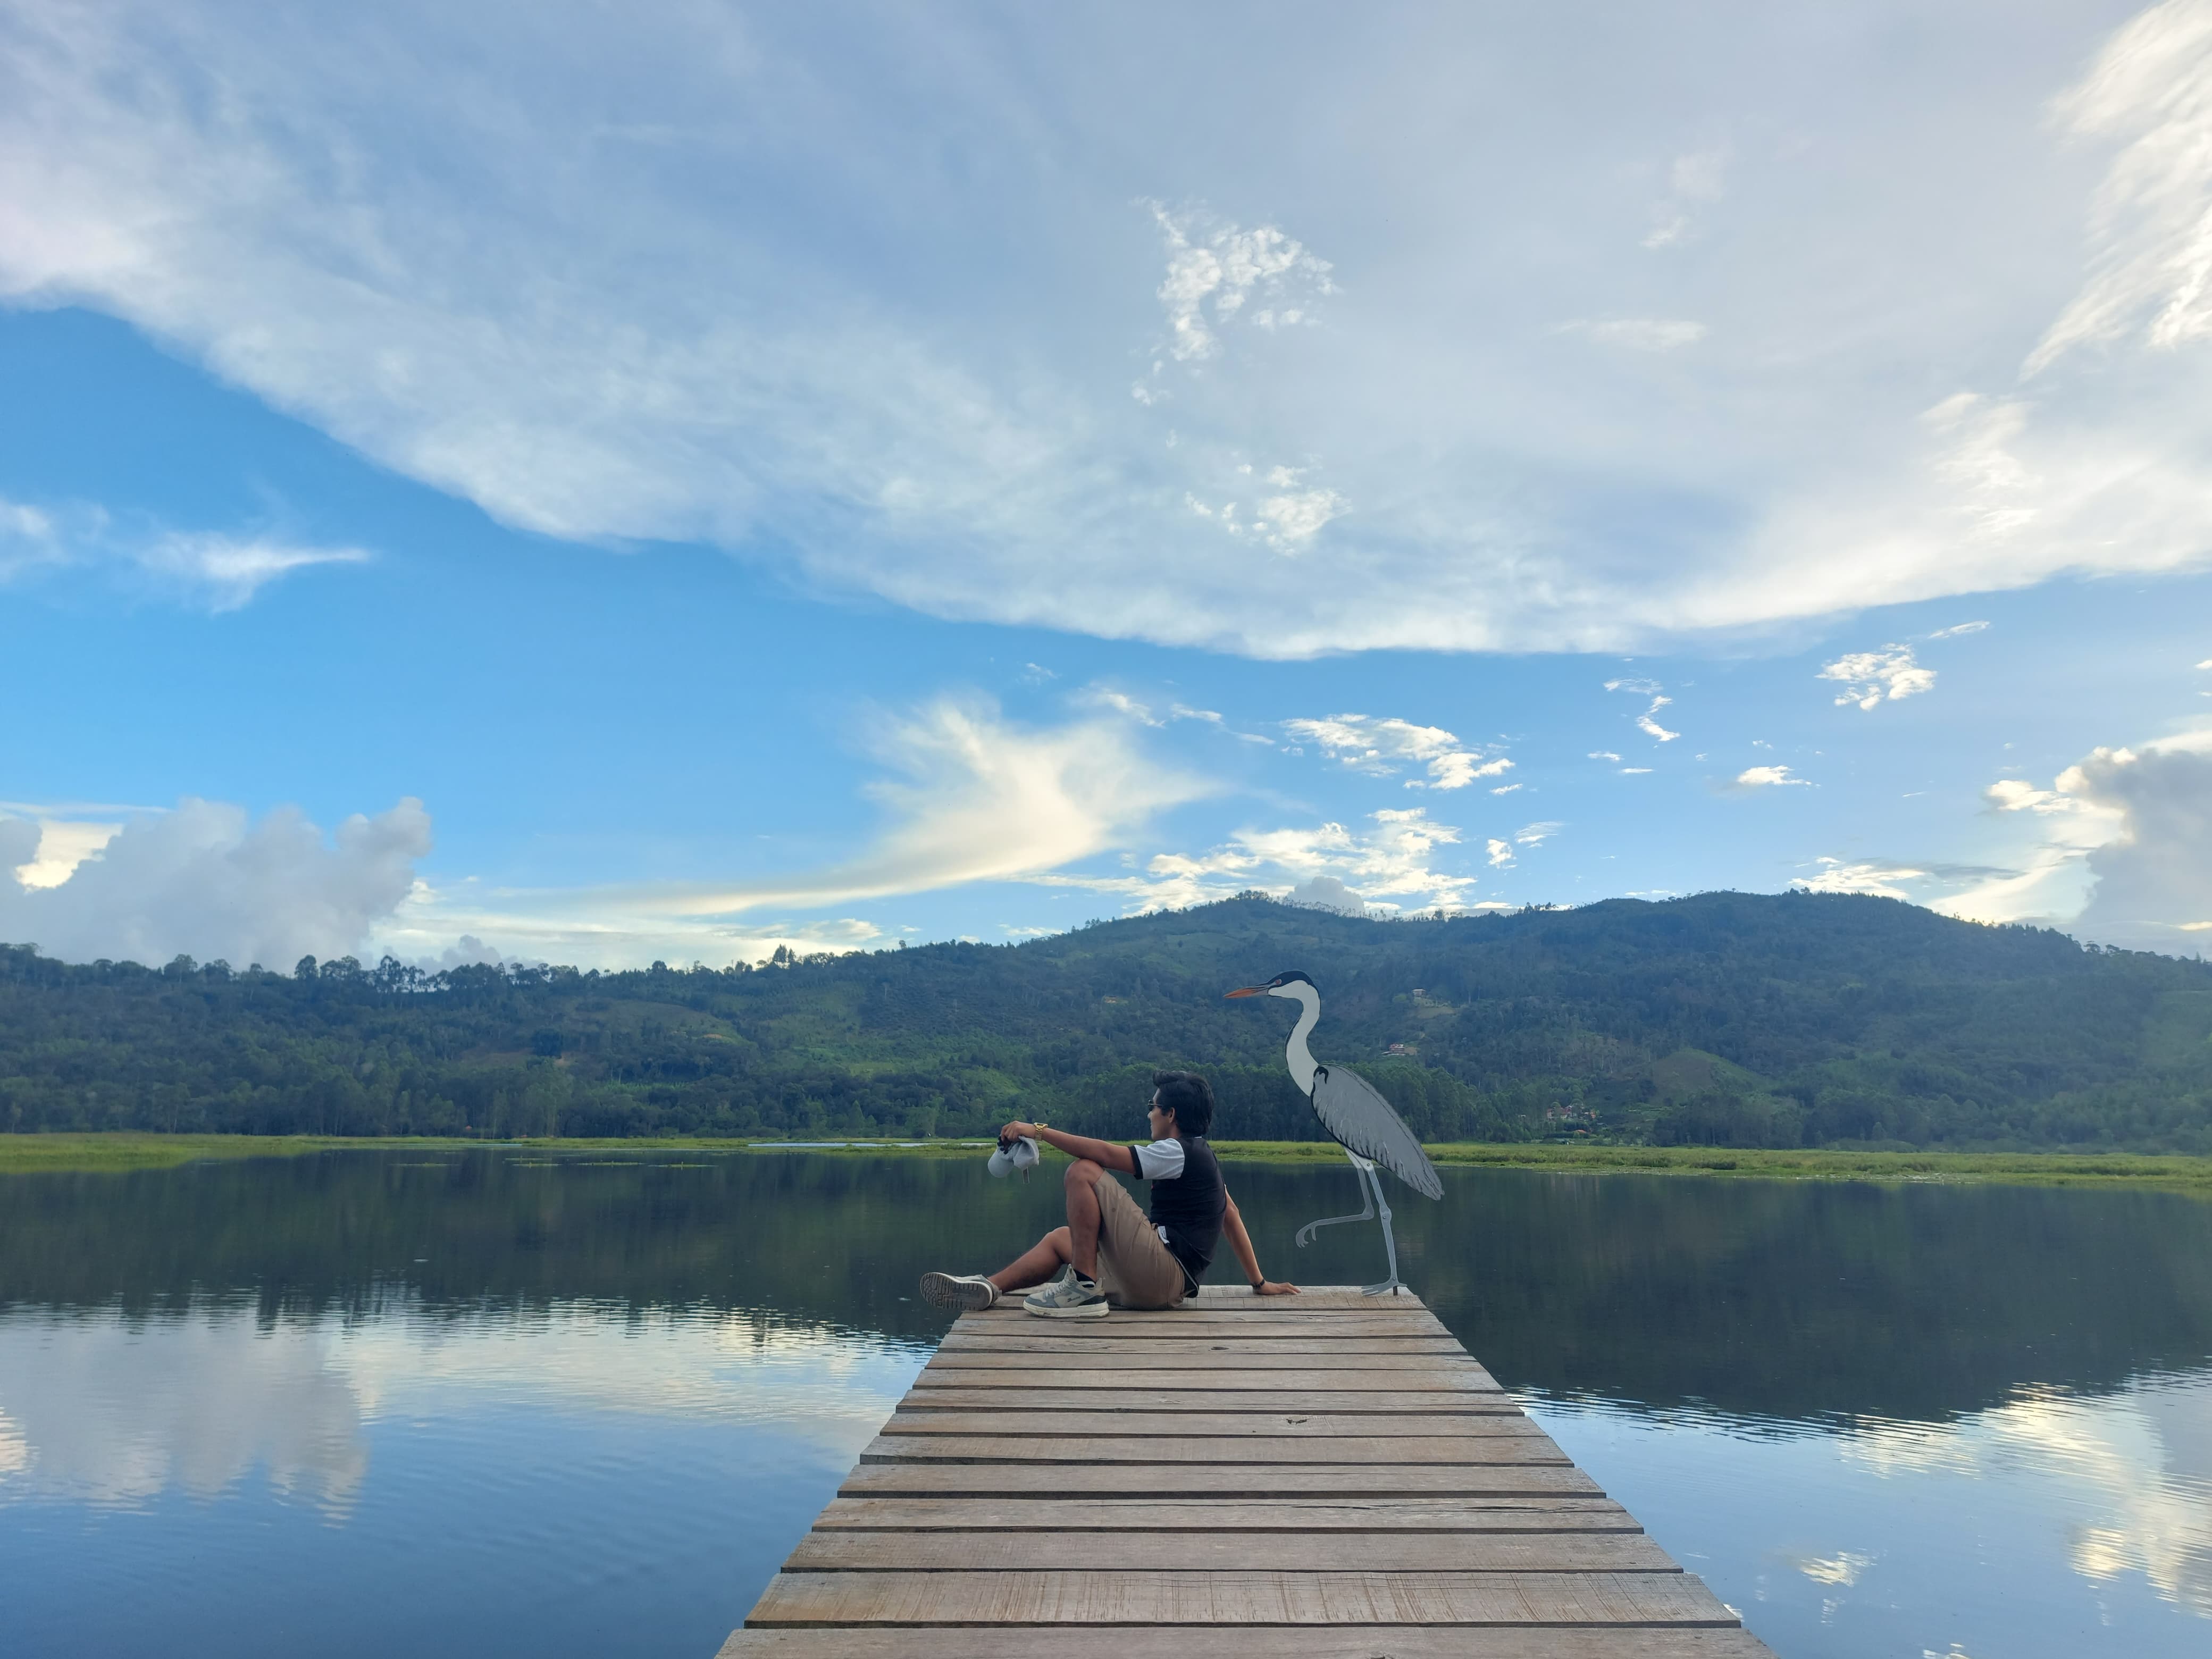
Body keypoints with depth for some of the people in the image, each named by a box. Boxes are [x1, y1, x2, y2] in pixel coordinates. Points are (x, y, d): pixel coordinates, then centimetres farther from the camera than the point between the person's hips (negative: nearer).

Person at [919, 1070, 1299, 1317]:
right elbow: (1232, 1216, 20)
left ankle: (1084, 1289, -15)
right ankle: (988, 1288, 3)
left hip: (1163, 1273, -11)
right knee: (1060, 1238, 21)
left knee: (1083, 1171, -17)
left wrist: (1039, 1130, -14)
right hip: (1163, 1286, 11)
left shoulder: (1176, 1152, -11)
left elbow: (1105, 1153, -19)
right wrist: (1259, 1282, 24)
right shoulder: (1200, 1154, 18)